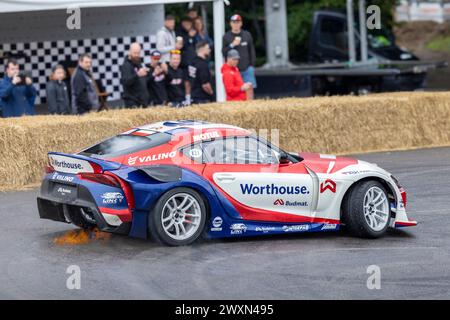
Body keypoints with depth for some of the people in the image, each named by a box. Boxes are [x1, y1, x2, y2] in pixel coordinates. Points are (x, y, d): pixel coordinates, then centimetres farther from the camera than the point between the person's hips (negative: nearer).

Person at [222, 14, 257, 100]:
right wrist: (232, 45, -14)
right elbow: (224, 52, 0)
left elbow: (252, 51, 11)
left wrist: (252, 65, 4)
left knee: (249, 89, -4)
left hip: (247, 68, 1)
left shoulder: (247, 35, 8)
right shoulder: (226, 37, 4)